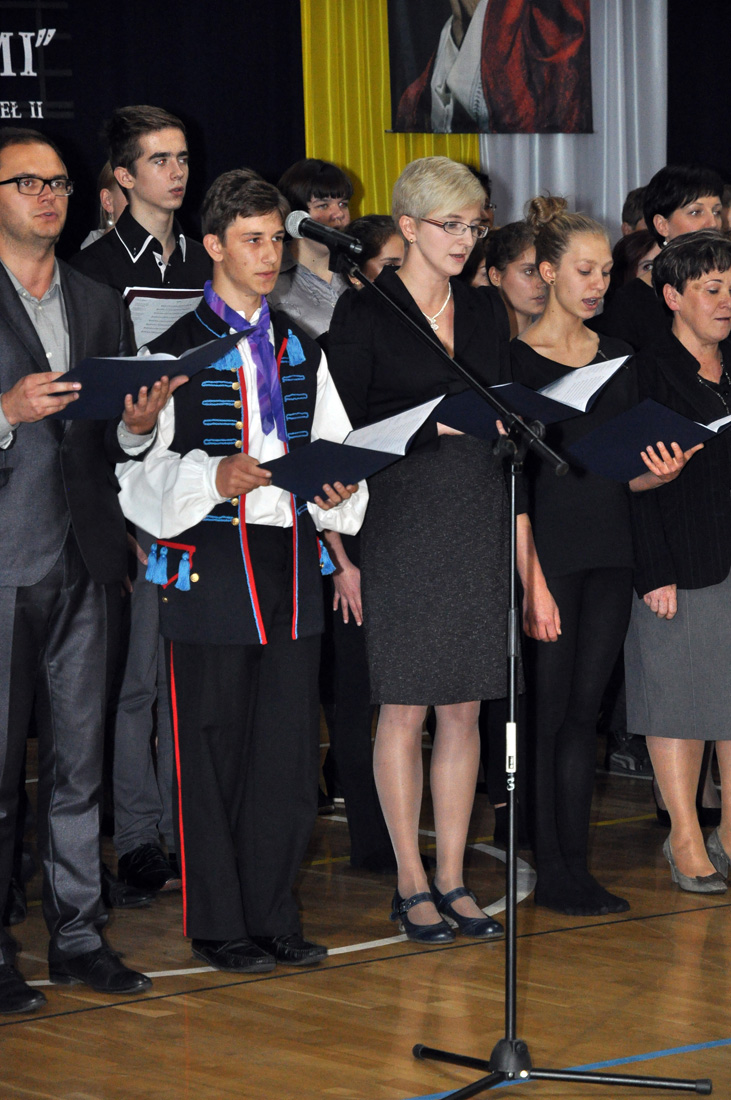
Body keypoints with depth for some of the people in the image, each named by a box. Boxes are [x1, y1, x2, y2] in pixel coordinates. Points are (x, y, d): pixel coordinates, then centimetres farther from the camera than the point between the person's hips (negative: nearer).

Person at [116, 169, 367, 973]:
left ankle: (274, 919, 17)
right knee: (212, 750, 0)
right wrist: (212, 478, -23)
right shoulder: (176, 353, -2)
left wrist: (337, 491, -4)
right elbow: (138, 476, -7)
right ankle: (220, 927, 9)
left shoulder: (302, 352, 15)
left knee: (288, 749, 6)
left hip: (290, 565, 5)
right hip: (210, 570, -5)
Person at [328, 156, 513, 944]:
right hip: (401, 518, -5)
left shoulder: (484, 310, 13)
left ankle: (451, 879, 15)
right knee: (404, 707, 0)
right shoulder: (365, 311, -4)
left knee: (463, 708, 7)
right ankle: (410, 884, 9)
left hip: (478, 518, 5)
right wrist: (432, 424, -16)